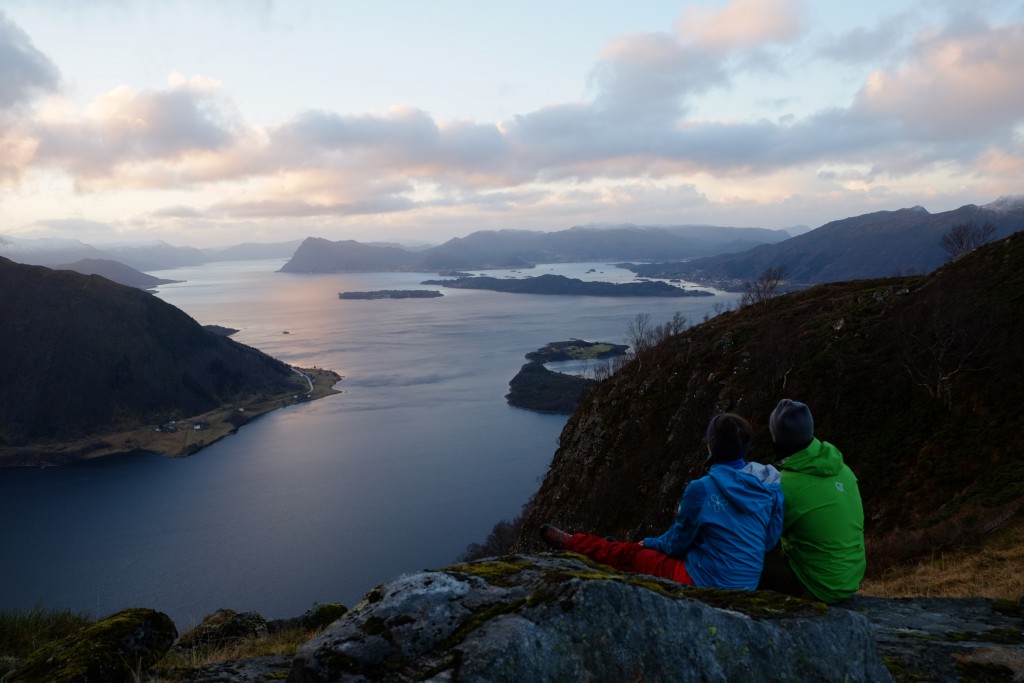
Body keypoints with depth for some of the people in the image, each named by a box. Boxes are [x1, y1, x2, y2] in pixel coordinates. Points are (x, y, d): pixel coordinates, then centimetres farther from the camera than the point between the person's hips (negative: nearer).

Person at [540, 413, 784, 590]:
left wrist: (648, 543, 14)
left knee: (628, 554, 16)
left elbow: (678, 542, -8)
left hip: (704, 583, -6)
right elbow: (770, 540, 6)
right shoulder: (770, 486, -6)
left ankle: (570, 543, 38)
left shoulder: (702, 488, -22)